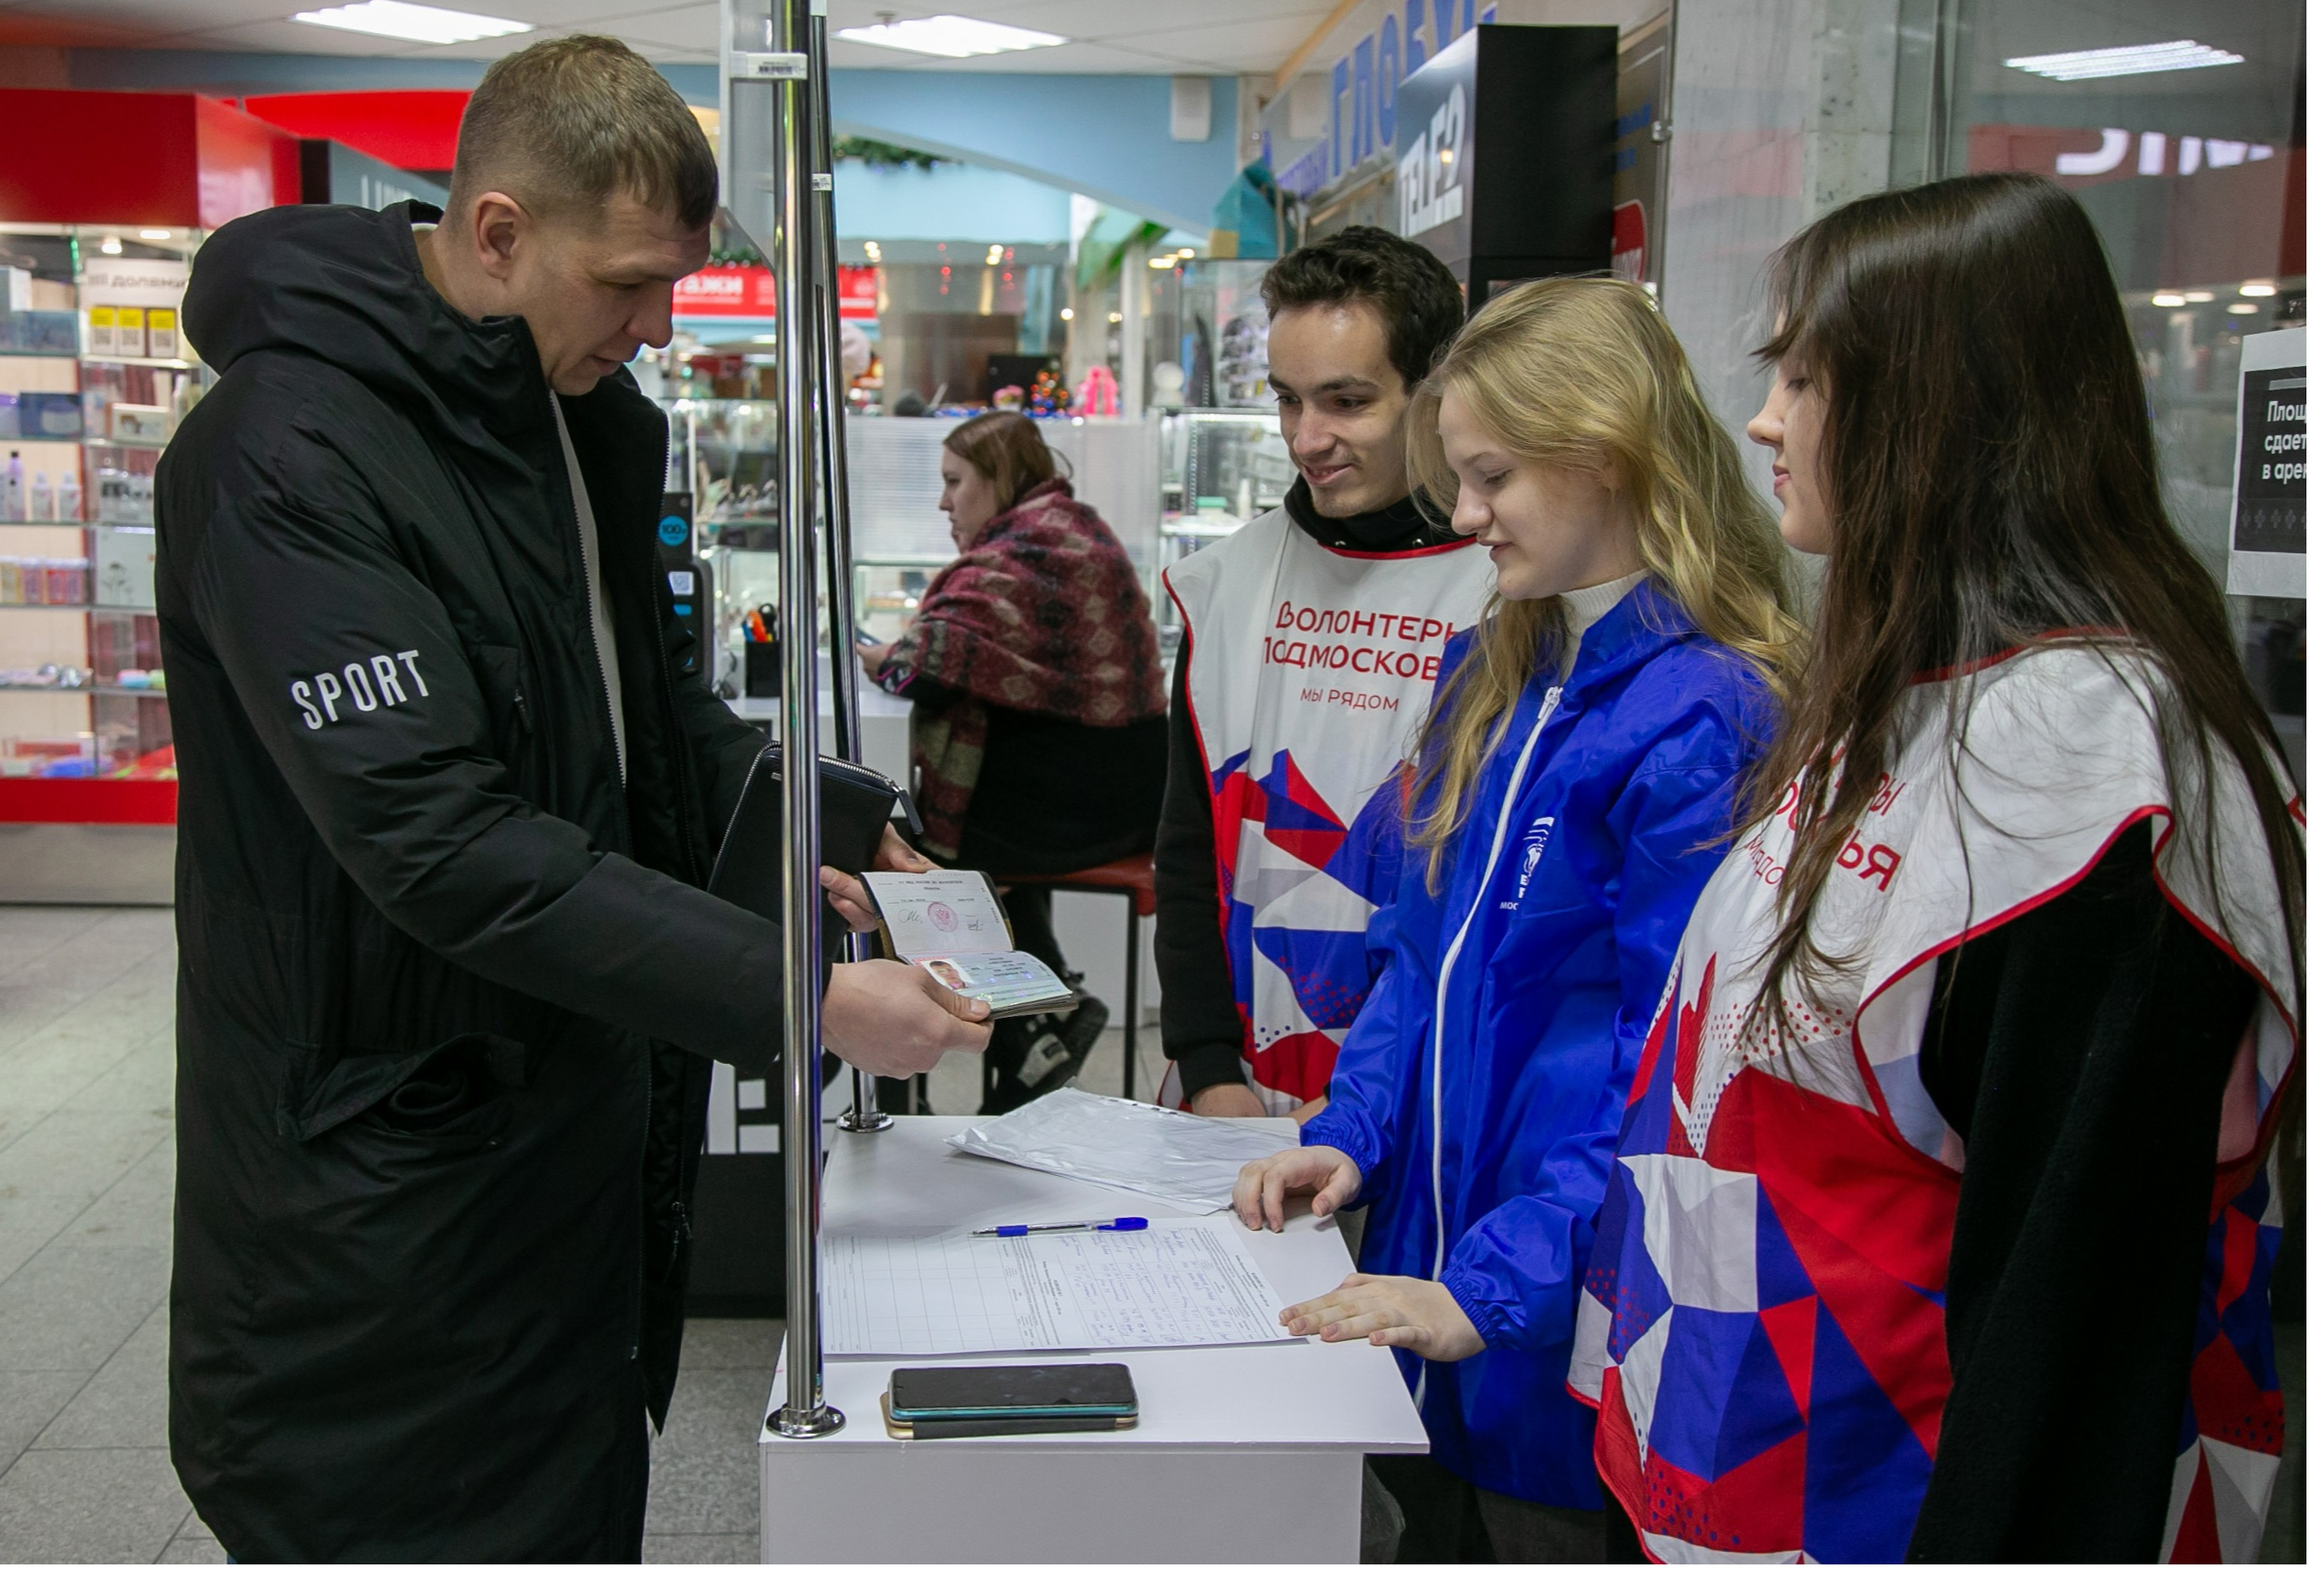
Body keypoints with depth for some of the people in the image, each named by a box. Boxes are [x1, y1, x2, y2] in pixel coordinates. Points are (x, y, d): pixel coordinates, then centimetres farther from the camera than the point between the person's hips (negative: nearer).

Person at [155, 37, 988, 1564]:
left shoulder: (590, 410, 5)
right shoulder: (289, 455, -23)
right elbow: (439, 845, -29)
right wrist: (796, 992, -31)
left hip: (587, 1110, 8)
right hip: (390, 1181, -8)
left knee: (586, 1497, 19)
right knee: (437, 1512, 7)